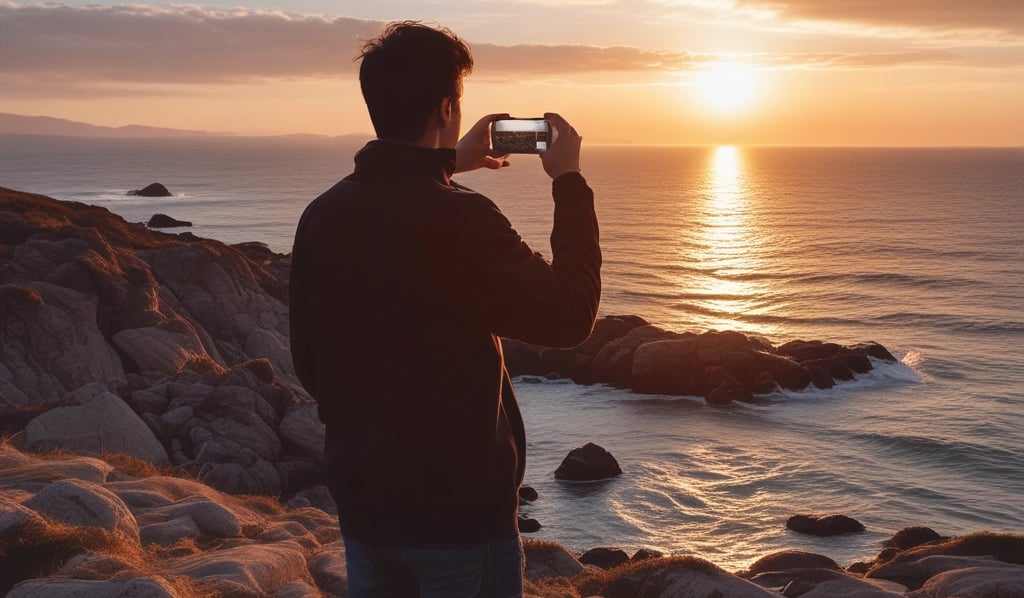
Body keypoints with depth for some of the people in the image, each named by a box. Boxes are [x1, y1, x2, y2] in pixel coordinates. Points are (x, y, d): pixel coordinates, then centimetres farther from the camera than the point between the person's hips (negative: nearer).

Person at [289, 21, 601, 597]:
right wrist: (571, 182, -4)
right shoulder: (460, 220, -22)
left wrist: (443, 168, 25)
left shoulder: (323, 214, -2)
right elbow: (569, 316, -14)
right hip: (461, 510, -6)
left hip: (364, 502, 6)